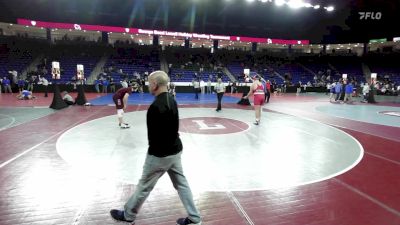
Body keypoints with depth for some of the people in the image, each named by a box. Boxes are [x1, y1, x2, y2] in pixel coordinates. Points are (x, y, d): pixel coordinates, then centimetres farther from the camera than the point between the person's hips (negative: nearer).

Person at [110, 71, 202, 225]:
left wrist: (153, 151, -6)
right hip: (175, 150, 9)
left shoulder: (156, 106, -24)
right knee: (181, 184, 16)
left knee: (144, 186, 12)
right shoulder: (172, 101, 5)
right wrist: (170, 142, 11)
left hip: (160, 154, -8)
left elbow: (154, 134, -23)